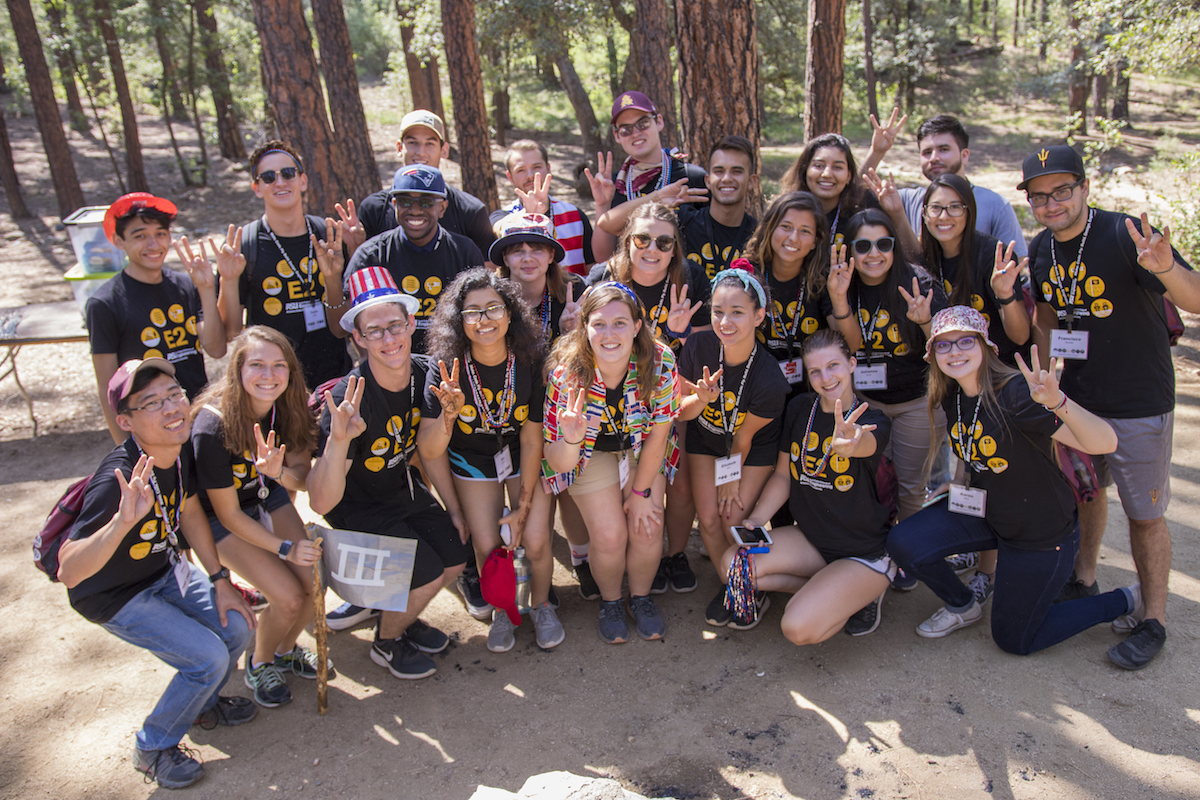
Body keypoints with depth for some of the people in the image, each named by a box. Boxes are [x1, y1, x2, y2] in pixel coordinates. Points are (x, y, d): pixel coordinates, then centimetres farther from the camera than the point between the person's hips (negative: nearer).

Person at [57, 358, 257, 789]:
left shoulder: (179, 448, -14)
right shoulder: (118, 481, -37)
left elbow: (189, 511, 3)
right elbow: (69, 572, -43)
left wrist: (220, 580, 2)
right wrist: (123, 520, -60)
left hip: (164, 568, 7)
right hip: (113, 595, -7)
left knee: (236, 627, 0)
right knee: (208, 657, -14)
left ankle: (202, 704, 32)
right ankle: (154, 746, 14)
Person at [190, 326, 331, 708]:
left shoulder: (289, 407, -17)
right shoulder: (212, 429, -33)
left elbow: (302, 478, -11)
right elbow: (229, 514, -22)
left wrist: (279, 472, -33)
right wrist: (285, 547, -22)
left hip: (267, 495, 5)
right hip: (219, 516, -5)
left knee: (314, 582, -11)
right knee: (288, 597, -18)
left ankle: (287, 649, 22)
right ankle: (260, 664, 15)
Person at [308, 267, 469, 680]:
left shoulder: (423, 375, -15)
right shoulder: (349, 400, -34)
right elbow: (321, 503, -38)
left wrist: (453, 509, 8)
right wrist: (339, 439, -54)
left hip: (403, 487, 6)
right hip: (357, 506, -6)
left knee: (456, 557, 2)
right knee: (427, 574, -15)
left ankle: (402, 615, 31)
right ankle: (387, 643, 16)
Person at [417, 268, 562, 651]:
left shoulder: (531, 362, -21)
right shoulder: (445, 368, -22)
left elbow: (532, 439, -12)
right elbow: (428, 452, -24)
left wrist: (523, 507, -10)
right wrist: (449, 412, -43)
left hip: (523, 459, 0)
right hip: (473, 460, 0)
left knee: (535, 541, -14)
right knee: (487, 545, -13)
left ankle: (541, 605, 19)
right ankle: (501, 610, 21)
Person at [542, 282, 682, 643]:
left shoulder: (660, 361, -29)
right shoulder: (567, 371, -31)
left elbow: (657, 436, -14)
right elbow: (559, 463, -27)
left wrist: (641, 492, -8)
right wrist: (571, 439, -49)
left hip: (642, 448, 1)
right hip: (591, 451, -1)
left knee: (647, 529, -10)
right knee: (610, 535, -13)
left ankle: (641, 596, 22)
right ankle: (610, 601, 20)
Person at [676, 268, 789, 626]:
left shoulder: (770, 381, -33)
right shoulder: (697, 346, -26)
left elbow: (743, 437, -18)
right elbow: (679, 411, -13)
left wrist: (733, 477, -4)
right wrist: (701, 399, -35)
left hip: (754, 449, -3)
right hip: (705, 440, 3)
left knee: (735, 519, -8)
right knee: (709, 518, -1)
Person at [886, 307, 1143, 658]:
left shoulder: (1016, 395, -29)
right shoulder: (951, 398, -7)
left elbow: (1105, 443, -41)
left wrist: (1057, 401, -56)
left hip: (1042, 533, -6)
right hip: (985, 512, 6)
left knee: (1013, 640, 8)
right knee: (904, 543, -12)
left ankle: (1127, 600, 26)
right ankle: (963, 606, 17)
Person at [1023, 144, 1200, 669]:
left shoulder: (1124, 235, -20)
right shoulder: (1041, 250, 0)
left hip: (1139, 405, -6)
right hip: (1076, 398, 6)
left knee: (1144, 514, 4)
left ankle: (1153, 621, 19)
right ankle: (1083, 582, 40)